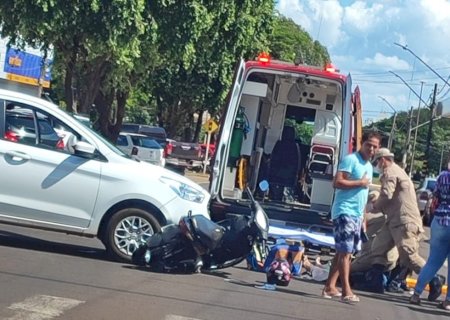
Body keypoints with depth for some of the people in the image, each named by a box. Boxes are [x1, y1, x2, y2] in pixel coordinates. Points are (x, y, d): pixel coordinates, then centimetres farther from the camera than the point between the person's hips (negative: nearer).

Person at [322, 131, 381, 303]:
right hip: (344, 211, -9)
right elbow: (337, 182, -20)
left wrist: (362, 216, 20)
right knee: (345, 251, -10)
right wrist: (360, 182, -15)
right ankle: (346, 291, -11)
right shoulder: (350, 160, -10)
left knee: (343, 252, 9)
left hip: (356, 214, 9)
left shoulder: (369, 166, 18)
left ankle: (330, 287, 13)